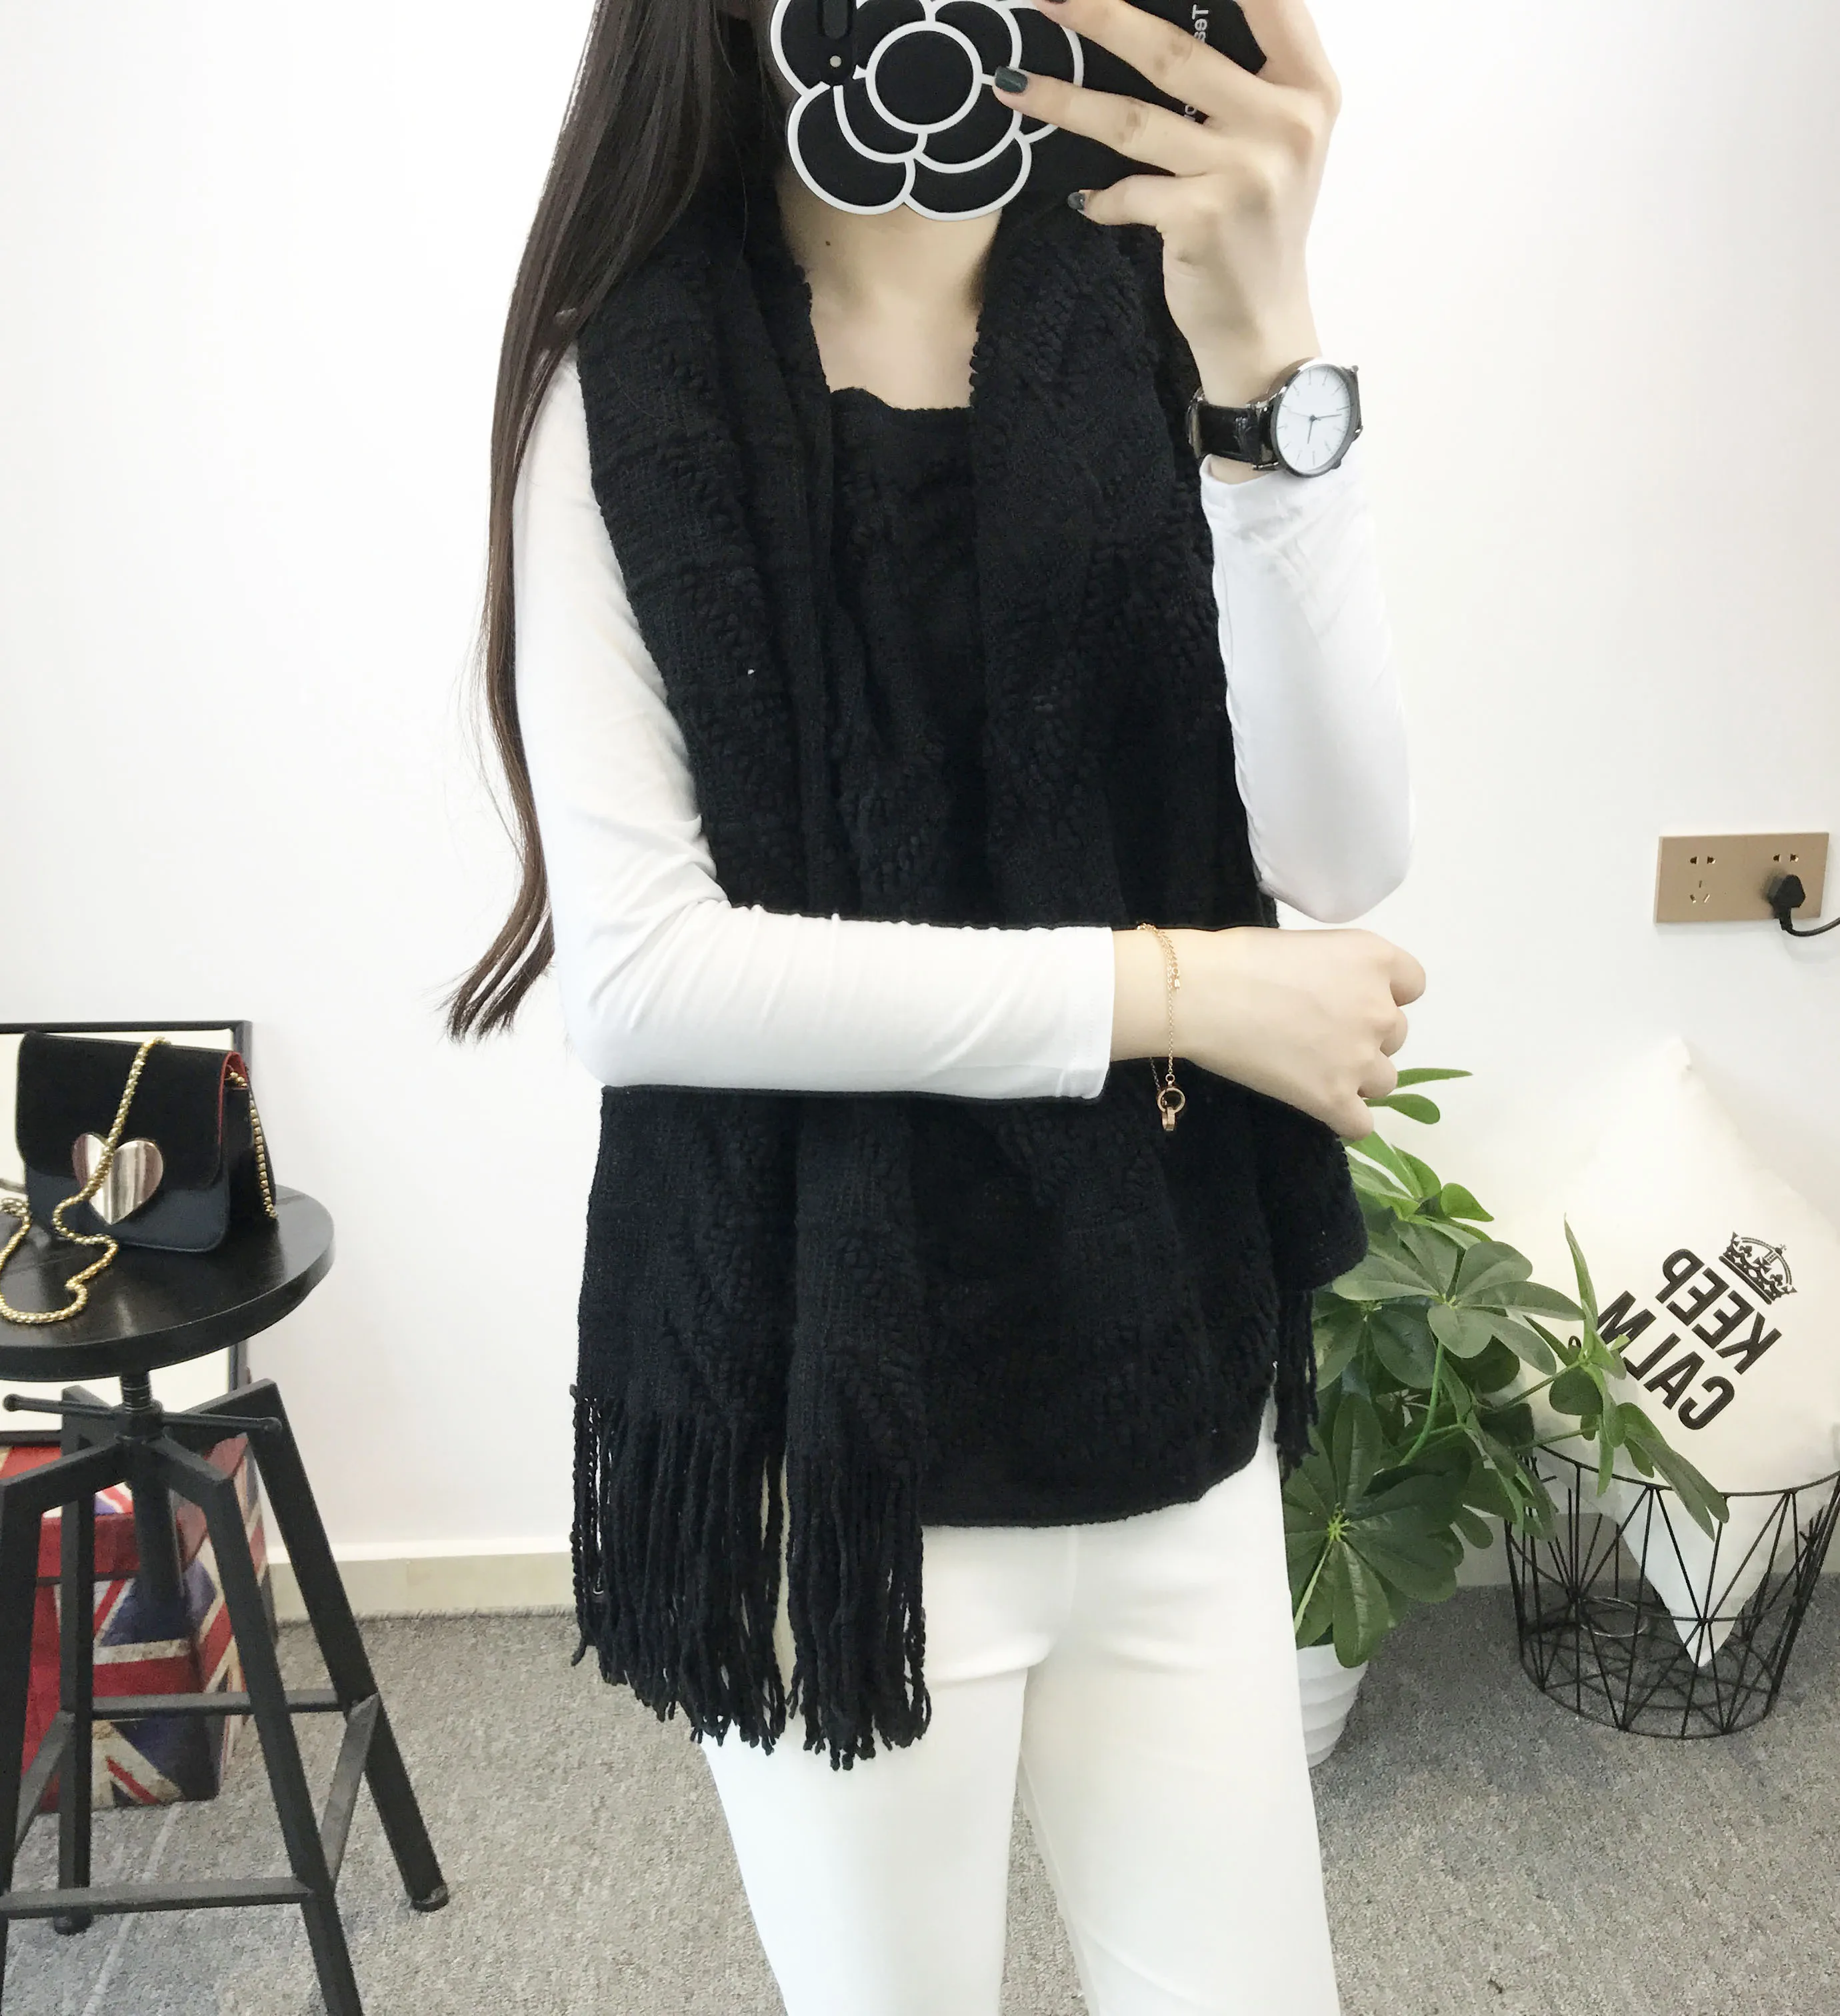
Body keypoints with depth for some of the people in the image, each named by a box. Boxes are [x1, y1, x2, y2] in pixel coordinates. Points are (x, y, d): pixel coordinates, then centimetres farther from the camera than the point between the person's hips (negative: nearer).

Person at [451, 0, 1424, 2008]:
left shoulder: (1146, 323, 1)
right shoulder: (632, 390, -6)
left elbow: (1339, 854, -12)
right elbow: (634, 970, -16)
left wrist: (1261, 361, -24)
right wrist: (1166, 988, -15)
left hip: (1170, 1403, 3)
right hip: (836, 1428, -2)